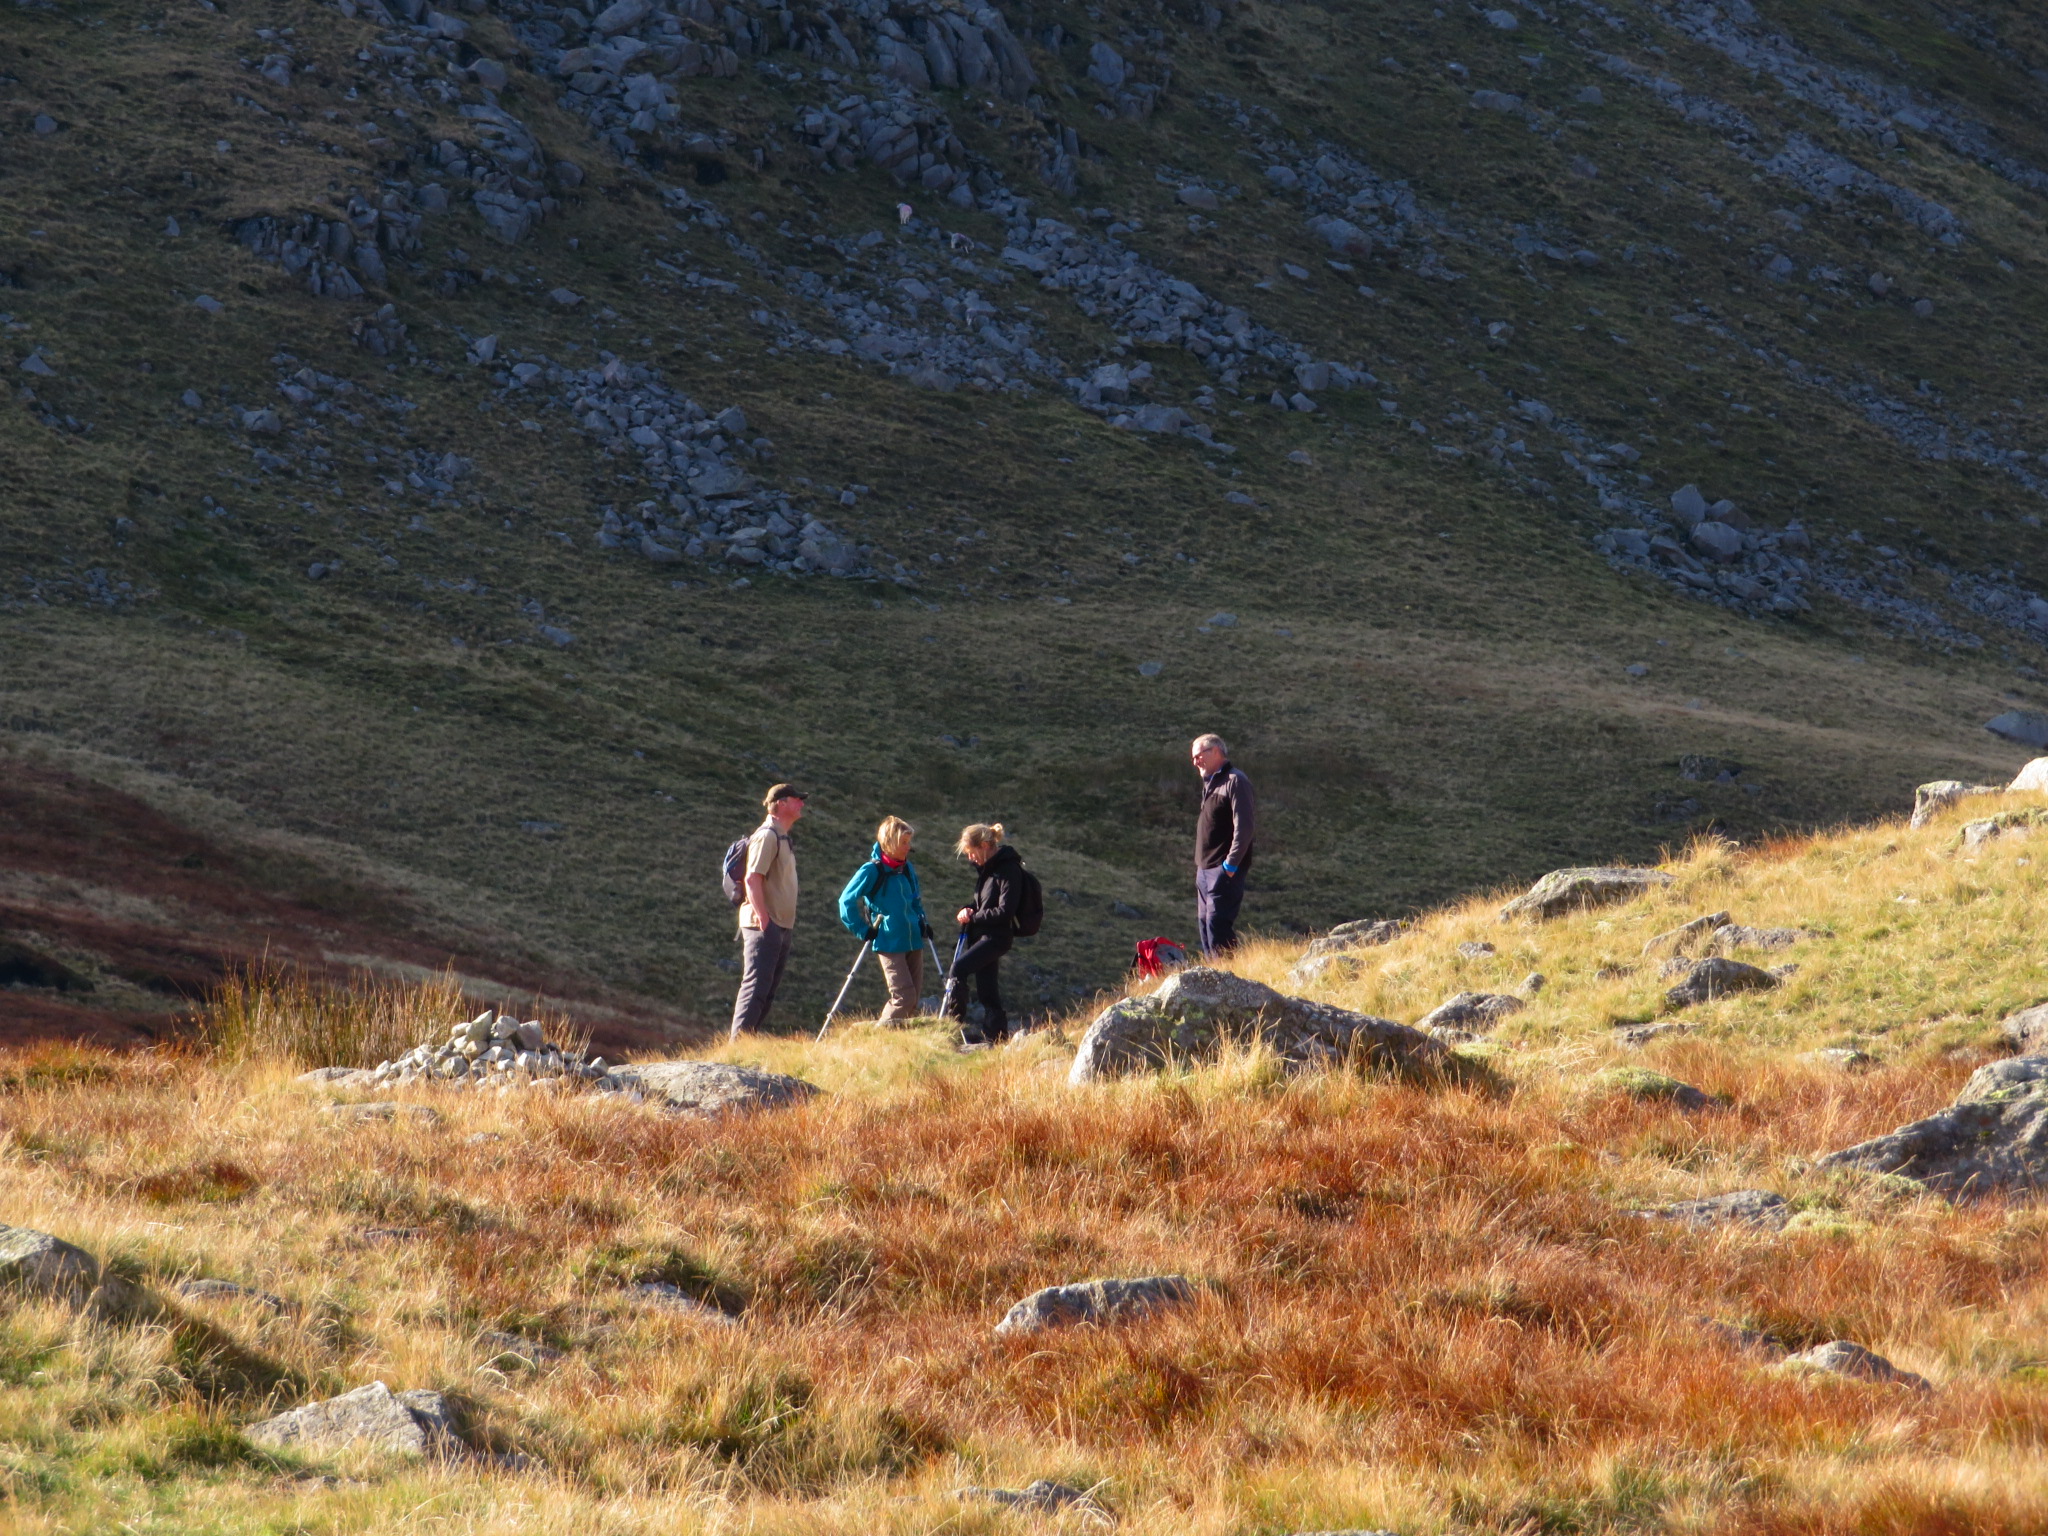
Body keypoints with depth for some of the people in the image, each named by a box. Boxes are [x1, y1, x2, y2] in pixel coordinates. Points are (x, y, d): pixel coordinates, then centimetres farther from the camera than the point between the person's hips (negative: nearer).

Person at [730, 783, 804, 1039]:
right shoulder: (767, 835, -12)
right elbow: (752, 878, -20)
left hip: (780, 927, 10)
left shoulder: (783, 837, 19)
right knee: (756, 986, -13)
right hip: (764, 925, -10)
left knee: (767, 990, 9)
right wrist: (762, 917, -25)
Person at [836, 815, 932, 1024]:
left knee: (915, 998, 4)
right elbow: (847, 900, -9)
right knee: (904, 996, -15)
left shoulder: (908, 869, 11)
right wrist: (863, 930, -9)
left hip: (913, 941, 7)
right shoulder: (872, 871, -9)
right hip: (889, 943, -7)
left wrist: (922, 922, 12)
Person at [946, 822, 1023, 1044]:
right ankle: (997, 1038, 17)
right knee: (986, 990, 11)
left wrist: (973, 917, -13)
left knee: (959, 969, -23)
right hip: (981, 934, 10)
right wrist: (967, 911, 4)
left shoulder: (1008, 870, -16)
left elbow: (1004, 911, -20)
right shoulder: (987, 867, 13)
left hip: (996, 937, -10)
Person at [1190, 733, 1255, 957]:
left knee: (1217, 924, -14)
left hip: (1224, 870, -10)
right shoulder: (1211, 783, 19)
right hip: (1205, 869, 10)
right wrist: (1201, 865, 15)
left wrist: (1231, 864, -21)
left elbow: (1244, 826, -19)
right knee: (1204, 925, 11)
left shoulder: (1235, 782, -11)